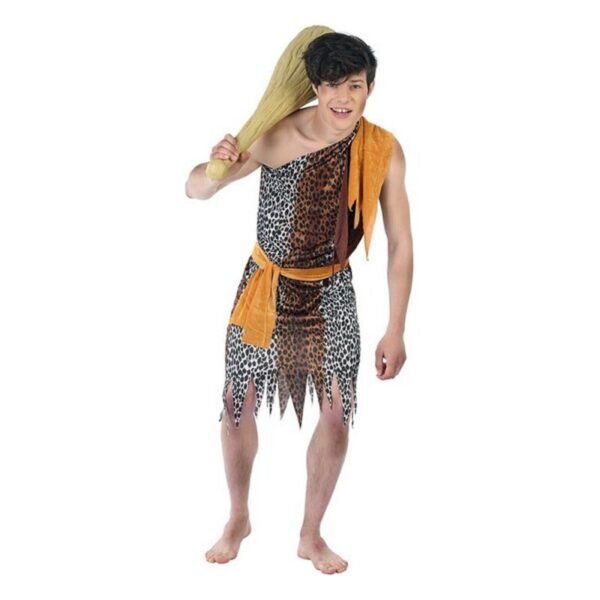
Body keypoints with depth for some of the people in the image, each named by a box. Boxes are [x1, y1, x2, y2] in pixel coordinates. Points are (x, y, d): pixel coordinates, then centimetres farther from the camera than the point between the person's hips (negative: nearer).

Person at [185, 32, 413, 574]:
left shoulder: (384, 151, -14)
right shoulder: (276, 135, -17)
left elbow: (400, 245, -8)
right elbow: (195, 191, -9)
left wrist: (396, 330, -9)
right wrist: (217, 166, -33)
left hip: (331, 295, 1)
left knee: (336, 416, 1)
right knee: (238, 406, 6)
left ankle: (311, 535, 24)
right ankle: (239, 519, 32)